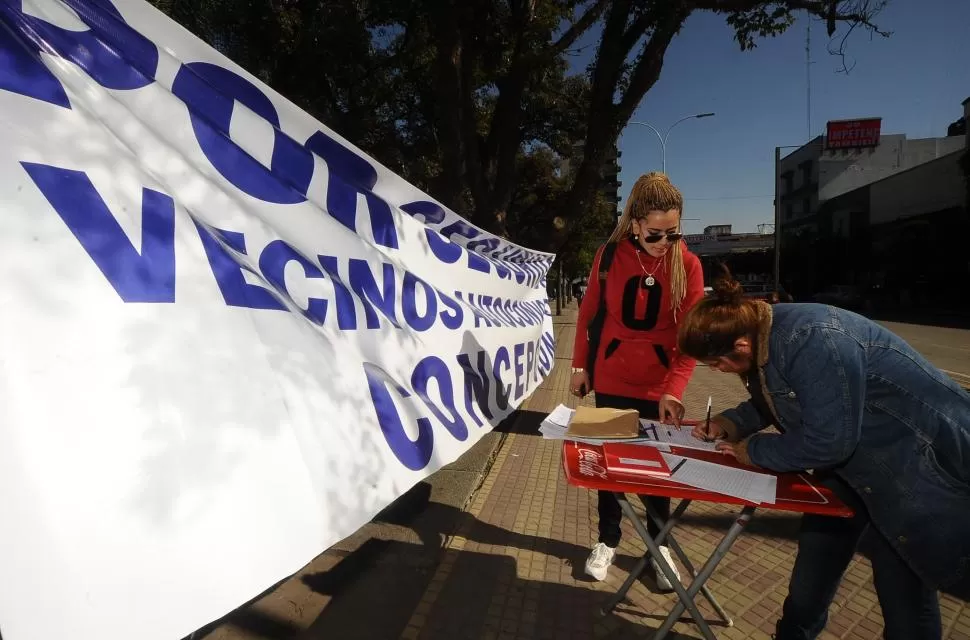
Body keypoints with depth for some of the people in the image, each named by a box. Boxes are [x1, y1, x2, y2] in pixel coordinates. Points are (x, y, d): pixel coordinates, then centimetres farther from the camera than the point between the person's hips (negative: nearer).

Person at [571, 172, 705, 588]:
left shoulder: (688, 264, -10)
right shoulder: (609, 255, -8)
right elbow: (587, 313, 1)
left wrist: (673, 390, -23)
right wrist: (580, 367, 1)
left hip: (660, 384, 0)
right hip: (611, 379, 1)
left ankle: (659, 544, 36)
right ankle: (608, 541, 33)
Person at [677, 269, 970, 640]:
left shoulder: (814, 344, -36)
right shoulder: (761, 334, -8)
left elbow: (826, 441, -32)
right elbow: (773, 402, 9)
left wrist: (755, 452, -19)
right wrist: (731, 423, -6)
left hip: (916, 465, -8)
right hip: (851, 460, 9)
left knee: (903, 588, 6)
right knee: (814, 566, 19)